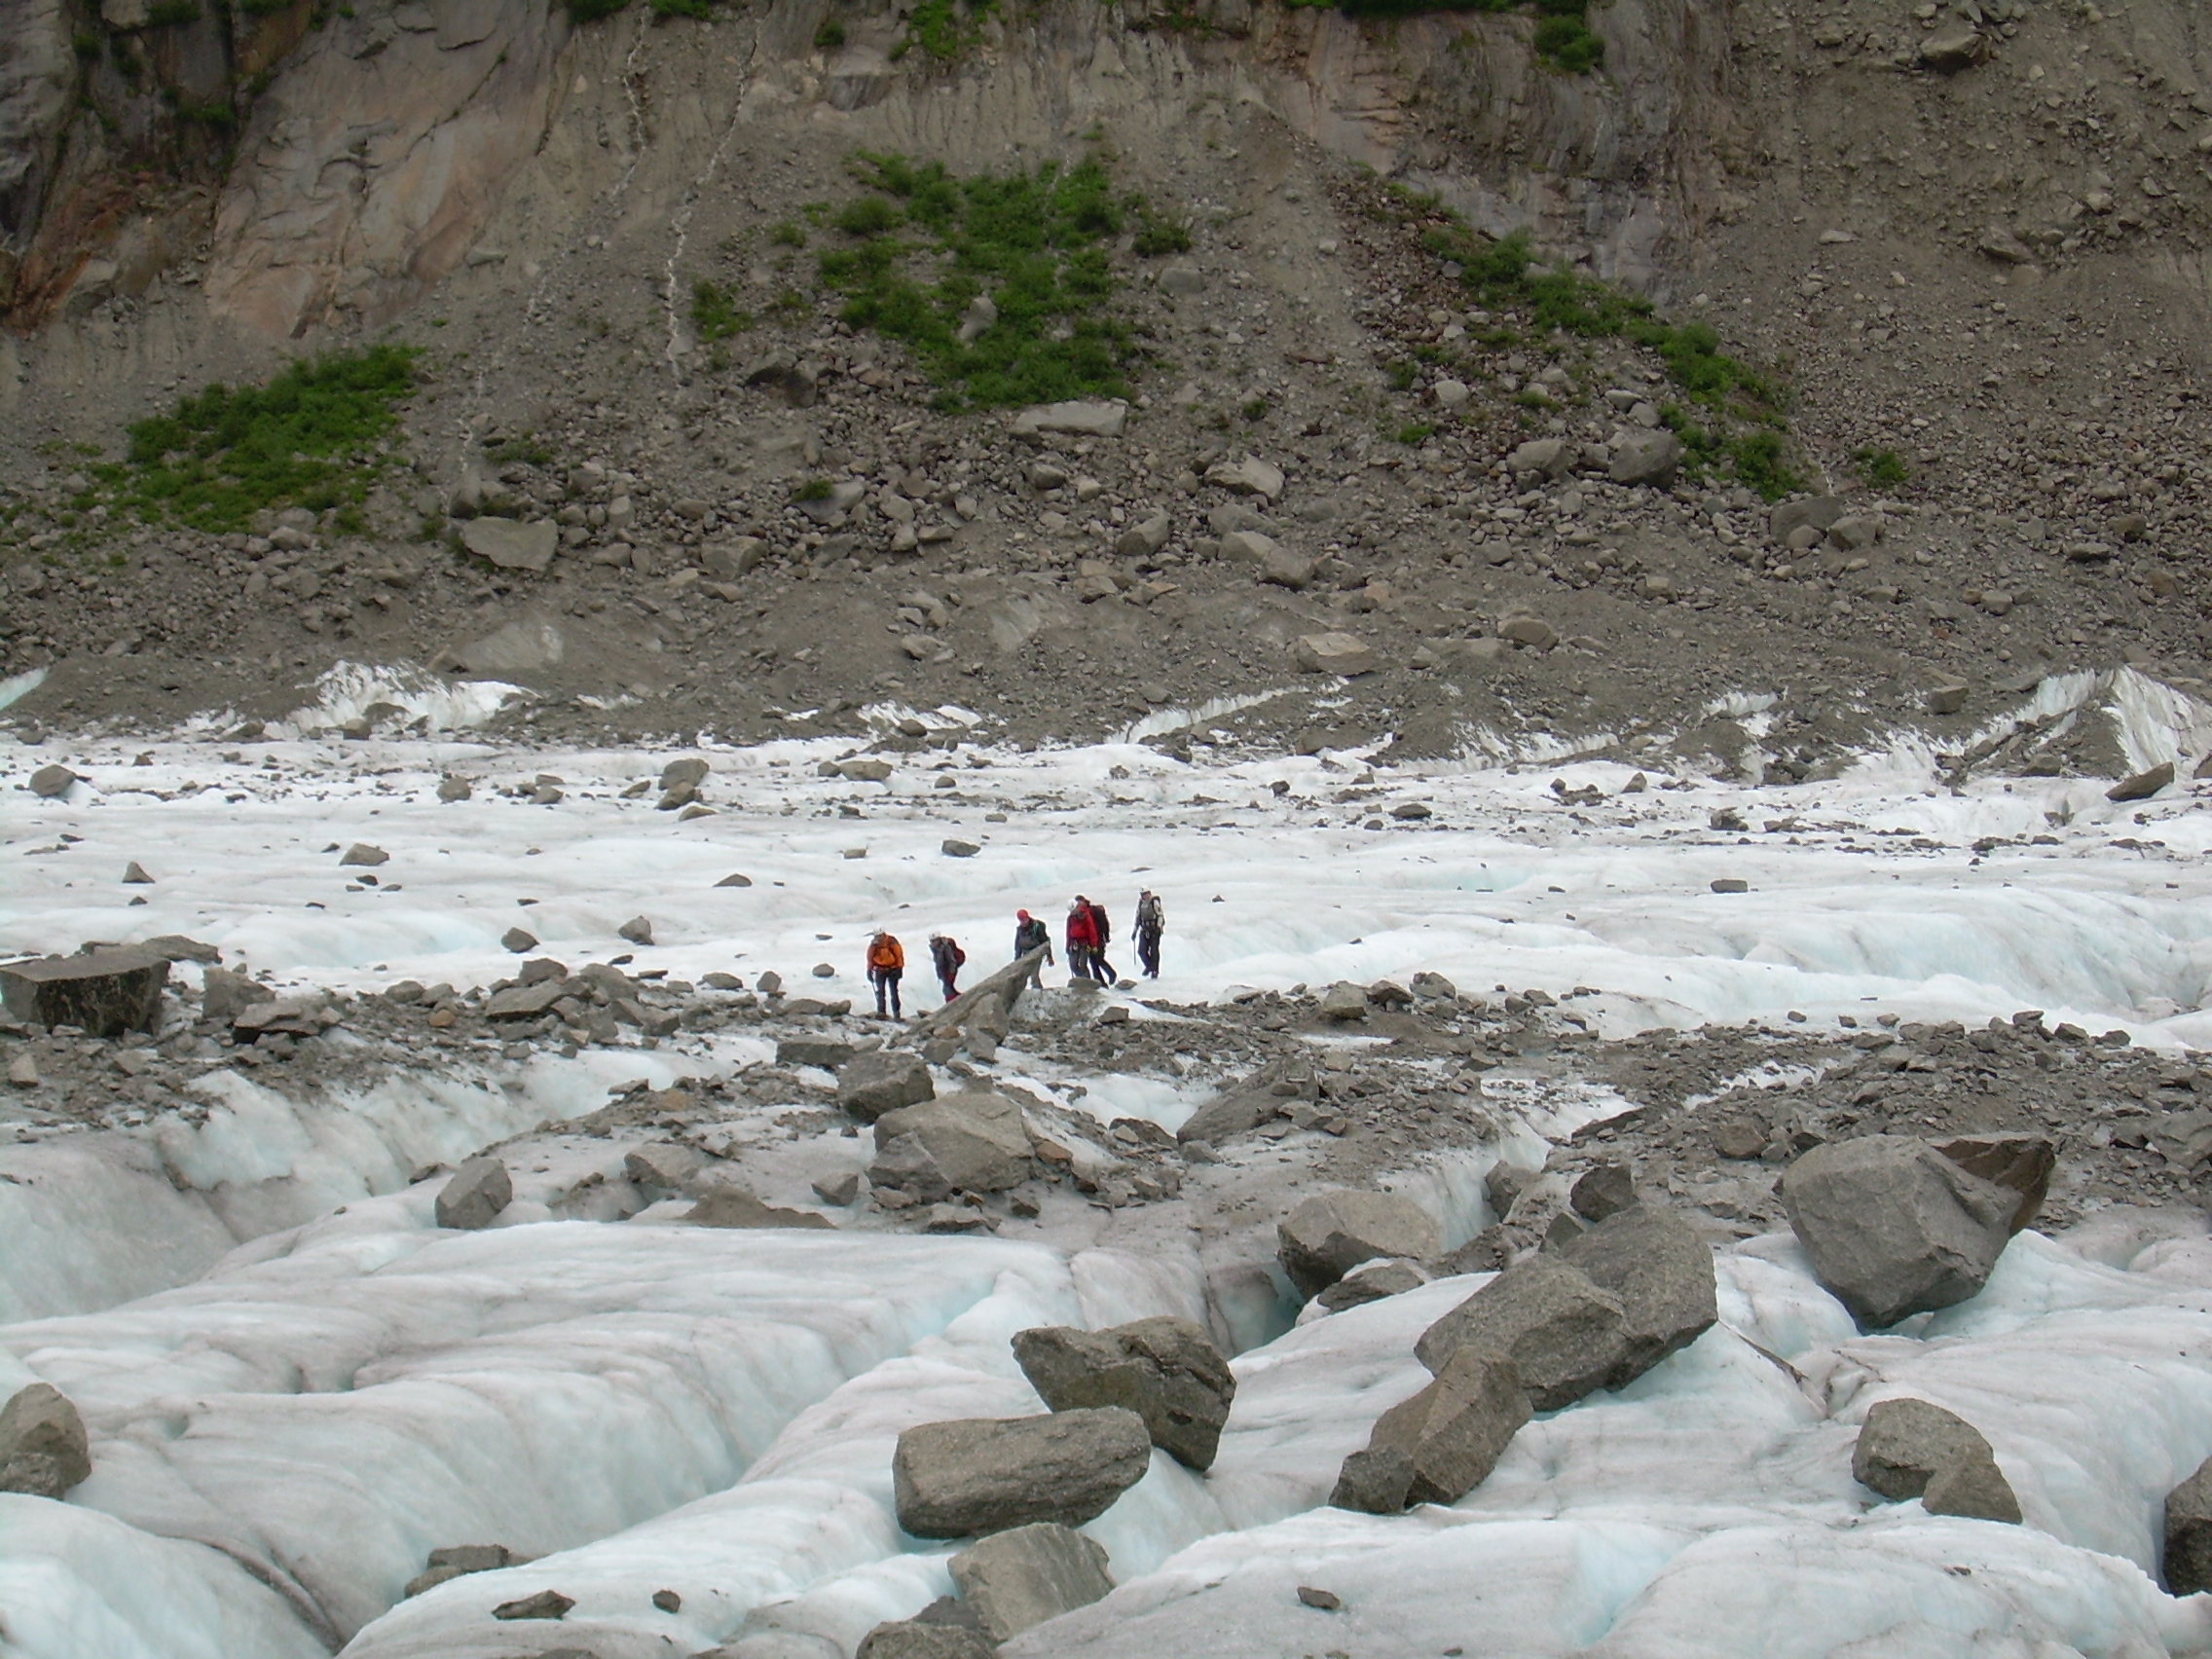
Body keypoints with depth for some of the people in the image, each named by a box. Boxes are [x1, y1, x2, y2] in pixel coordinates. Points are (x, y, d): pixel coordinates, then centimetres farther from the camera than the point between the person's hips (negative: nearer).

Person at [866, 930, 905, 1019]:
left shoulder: (892, 942, -16)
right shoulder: (873, 944, -8)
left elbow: (899, 954, -9)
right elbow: (870, 958, 3)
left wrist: (899, 968, -9)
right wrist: (869, 970, 3)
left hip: (892, 969, -2)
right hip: (879, 970, 2)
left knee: (894, 992, 0)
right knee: (880, 992, -2)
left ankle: (897, 1014, 2)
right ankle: (881, 1013, 0)